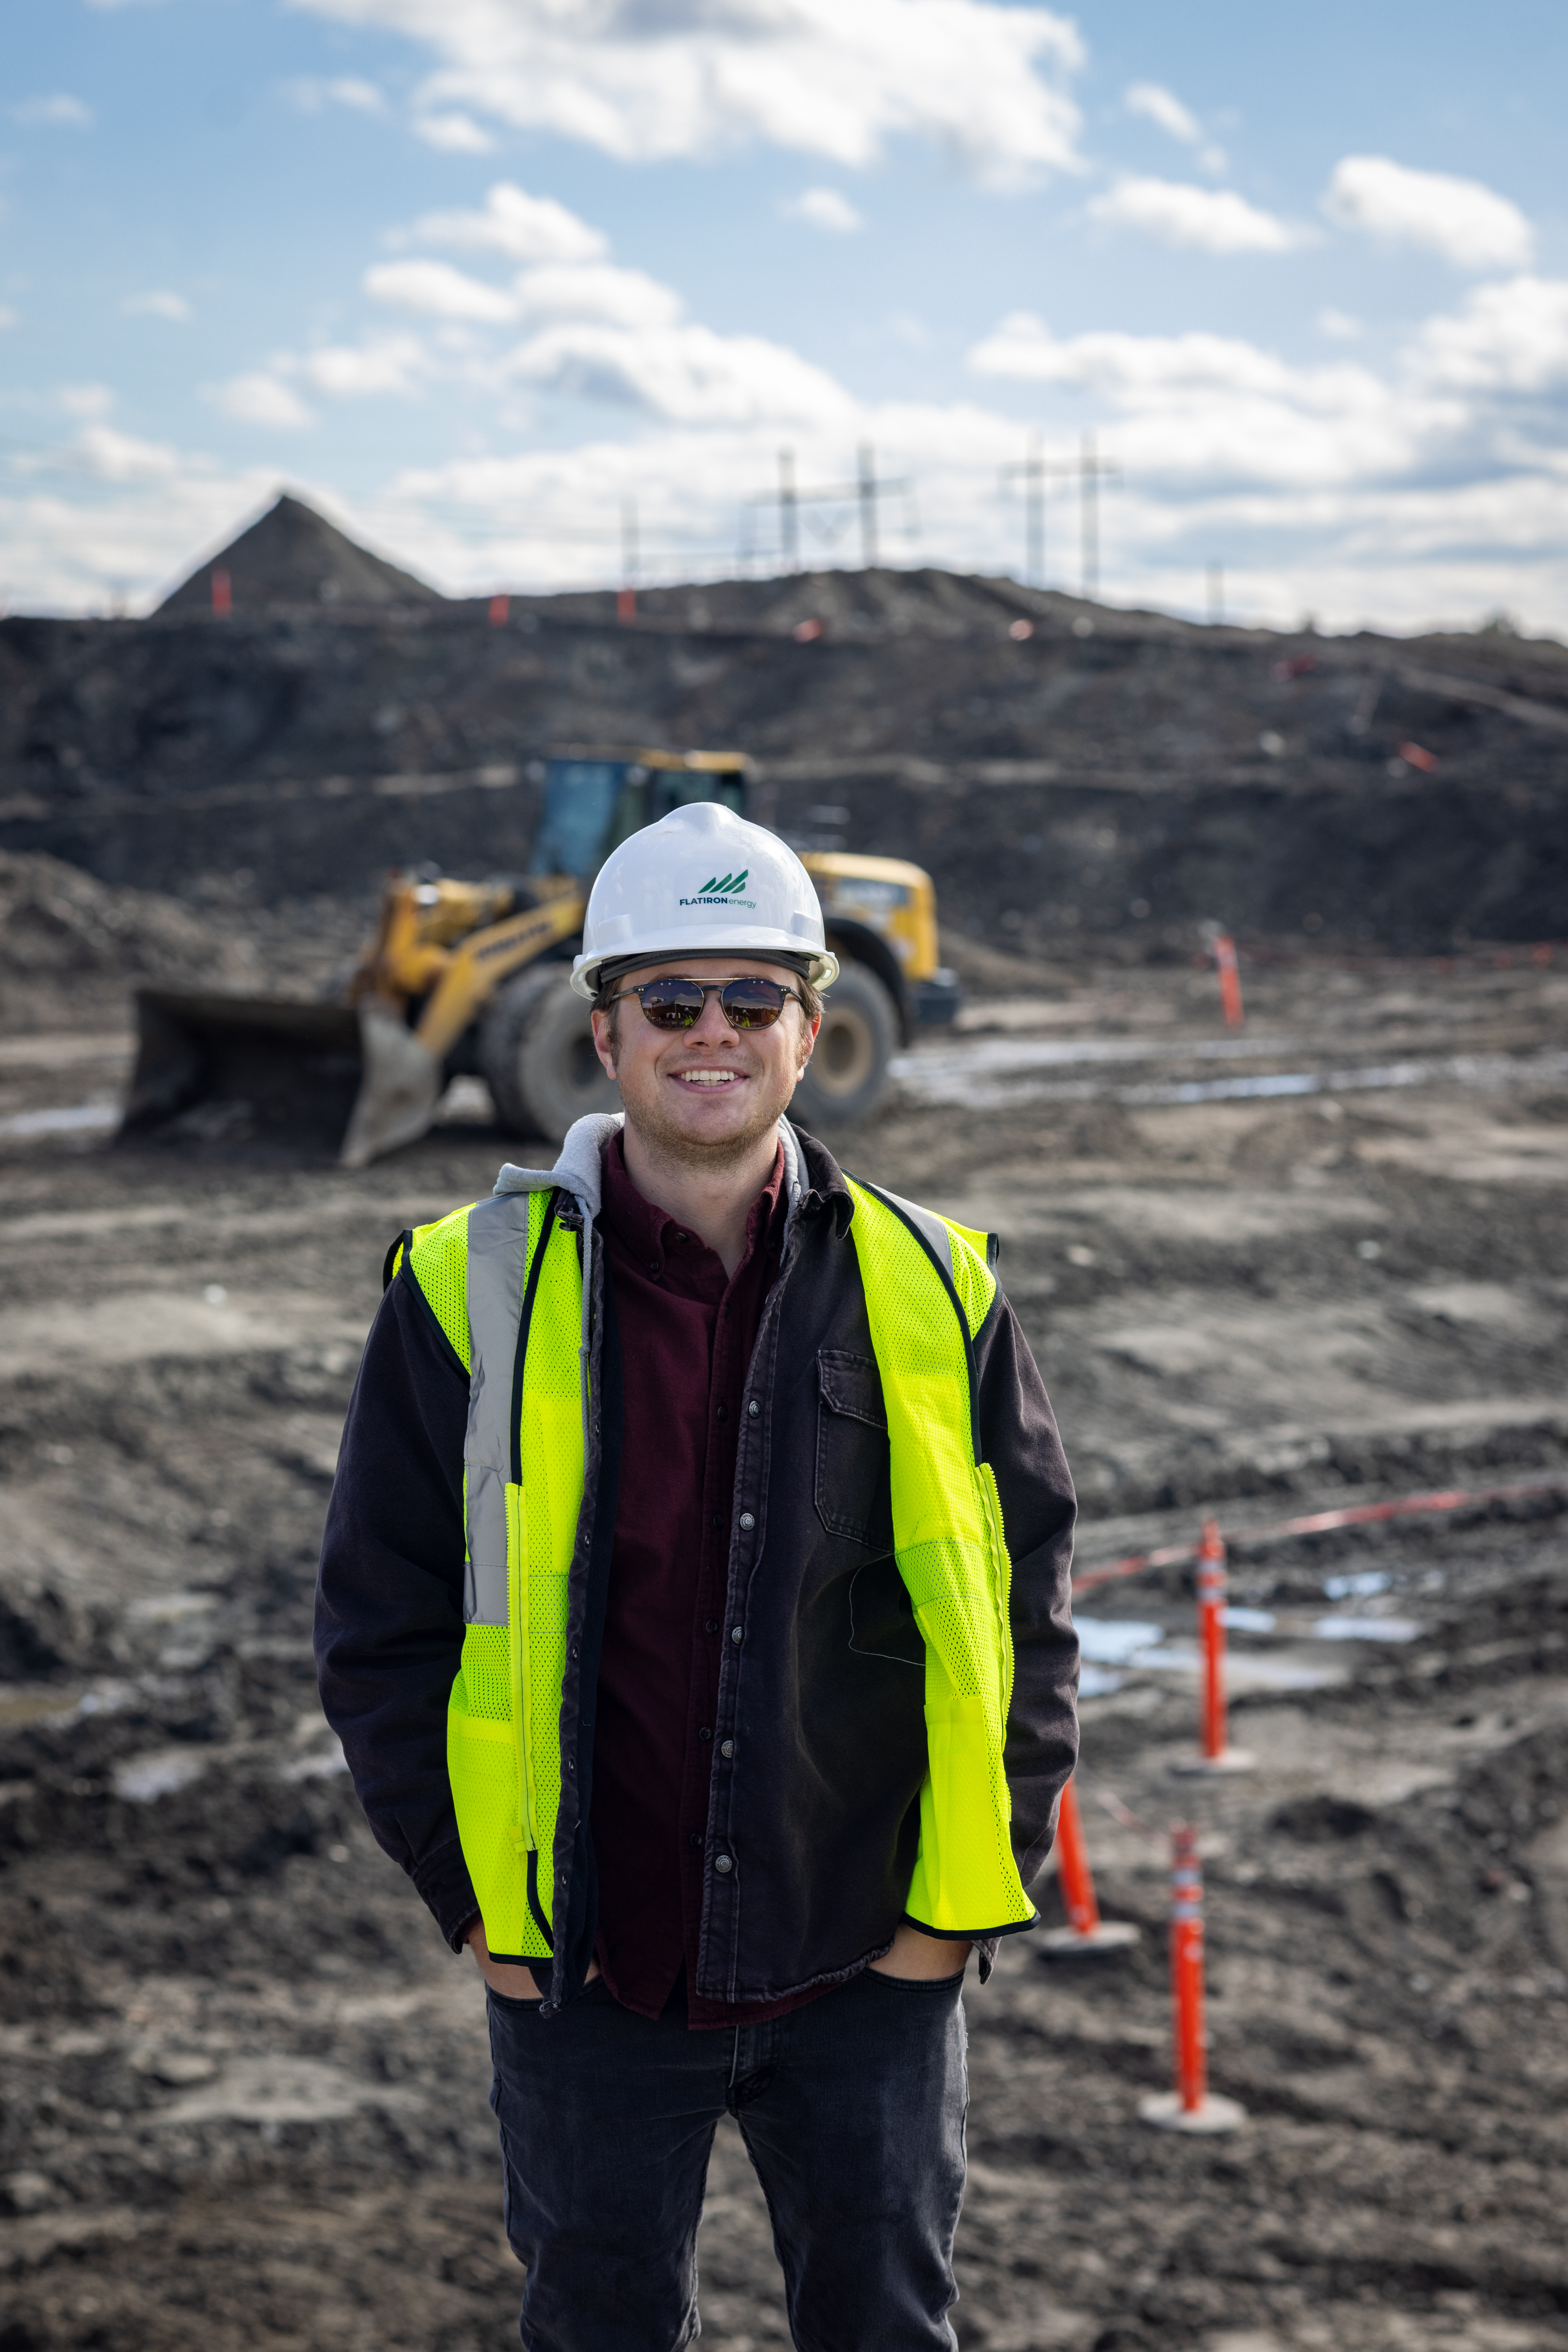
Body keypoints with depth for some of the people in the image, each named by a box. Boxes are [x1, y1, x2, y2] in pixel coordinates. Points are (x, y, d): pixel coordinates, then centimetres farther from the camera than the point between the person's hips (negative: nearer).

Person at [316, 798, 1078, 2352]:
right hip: (586, 1978, -1)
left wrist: (966, 1895, -2)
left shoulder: (931, 1290, -1)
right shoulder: (473, 1293, -5)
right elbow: (380, 1626, -1)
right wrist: (482, 1905, -4)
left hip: (868, 1973, 1)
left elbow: (1026, 1606, 4)